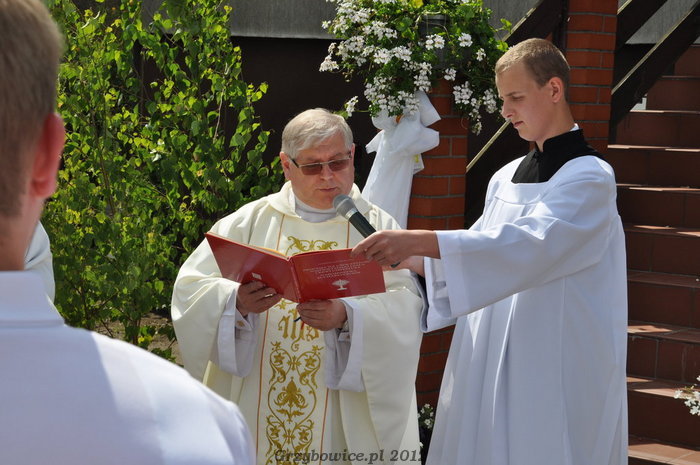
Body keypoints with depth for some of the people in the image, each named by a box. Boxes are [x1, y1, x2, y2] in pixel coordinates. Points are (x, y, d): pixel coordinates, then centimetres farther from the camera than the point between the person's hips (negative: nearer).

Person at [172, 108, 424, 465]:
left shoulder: (377, 228, 3)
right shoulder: (250, 221, 5)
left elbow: (404, 308, -11)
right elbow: (190, 286, -2)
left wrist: (346, 317, -29)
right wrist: (236, 302, -23)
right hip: (253, 409, 1)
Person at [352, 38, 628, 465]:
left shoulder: (589, 178, -11)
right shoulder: (507, 178, 12)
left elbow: (529, 246, -26)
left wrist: (416, 241, -33)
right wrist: (409, 260, 0)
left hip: (556, 375, -7)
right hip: (491, 362, 7)